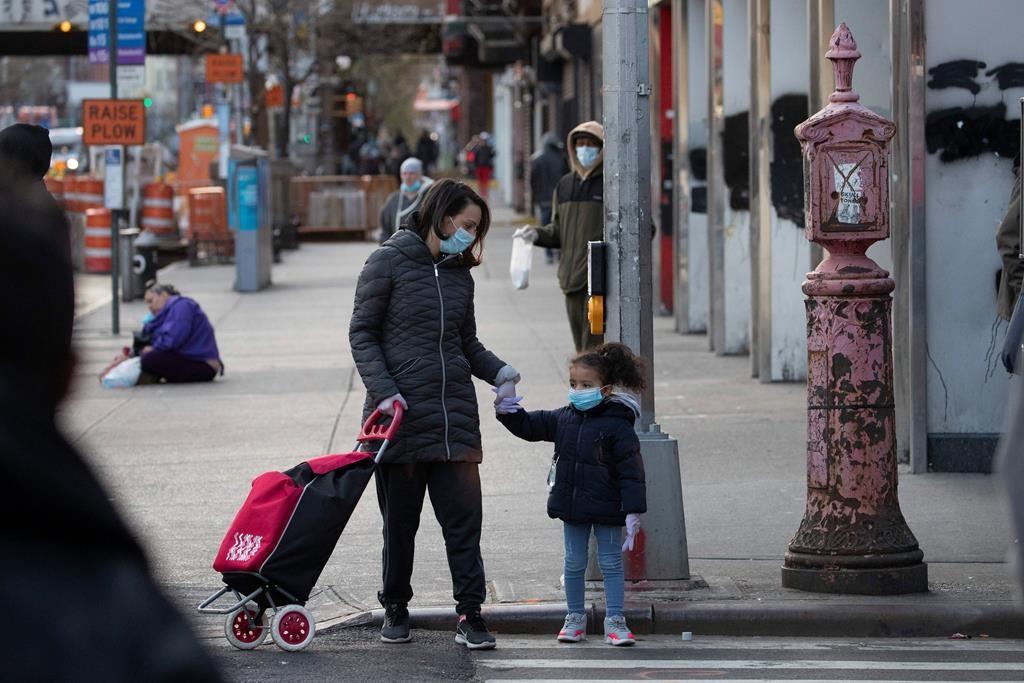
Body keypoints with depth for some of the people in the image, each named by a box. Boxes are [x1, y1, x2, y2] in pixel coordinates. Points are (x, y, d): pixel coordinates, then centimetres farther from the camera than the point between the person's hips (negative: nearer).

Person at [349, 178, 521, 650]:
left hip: (455, 416, 4)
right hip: (402, 415, -4)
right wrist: (384, 391, -15)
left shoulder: (459, 274, 13)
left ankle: (470, 615, -3)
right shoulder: (389, 262, -3)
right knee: (400, 520, 6)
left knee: (464, 516, -3)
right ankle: (395, 609, 21)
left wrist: (499, 372, 2)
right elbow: (362, 333, -3)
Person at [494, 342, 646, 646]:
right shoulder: (564, 419, 4)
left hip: (607, 508, -5)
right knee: (574, 563, 12)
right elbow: (530, 426, 13)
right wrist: (508, 413, -6)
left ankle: (614, 620, 9)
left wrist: (633, 511, -18)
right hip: (572, 507, 5)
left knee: (611, 563, 3)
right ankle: (575, 617, 23)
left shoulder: (618, 426, -13)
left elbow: (631, 471, -14)